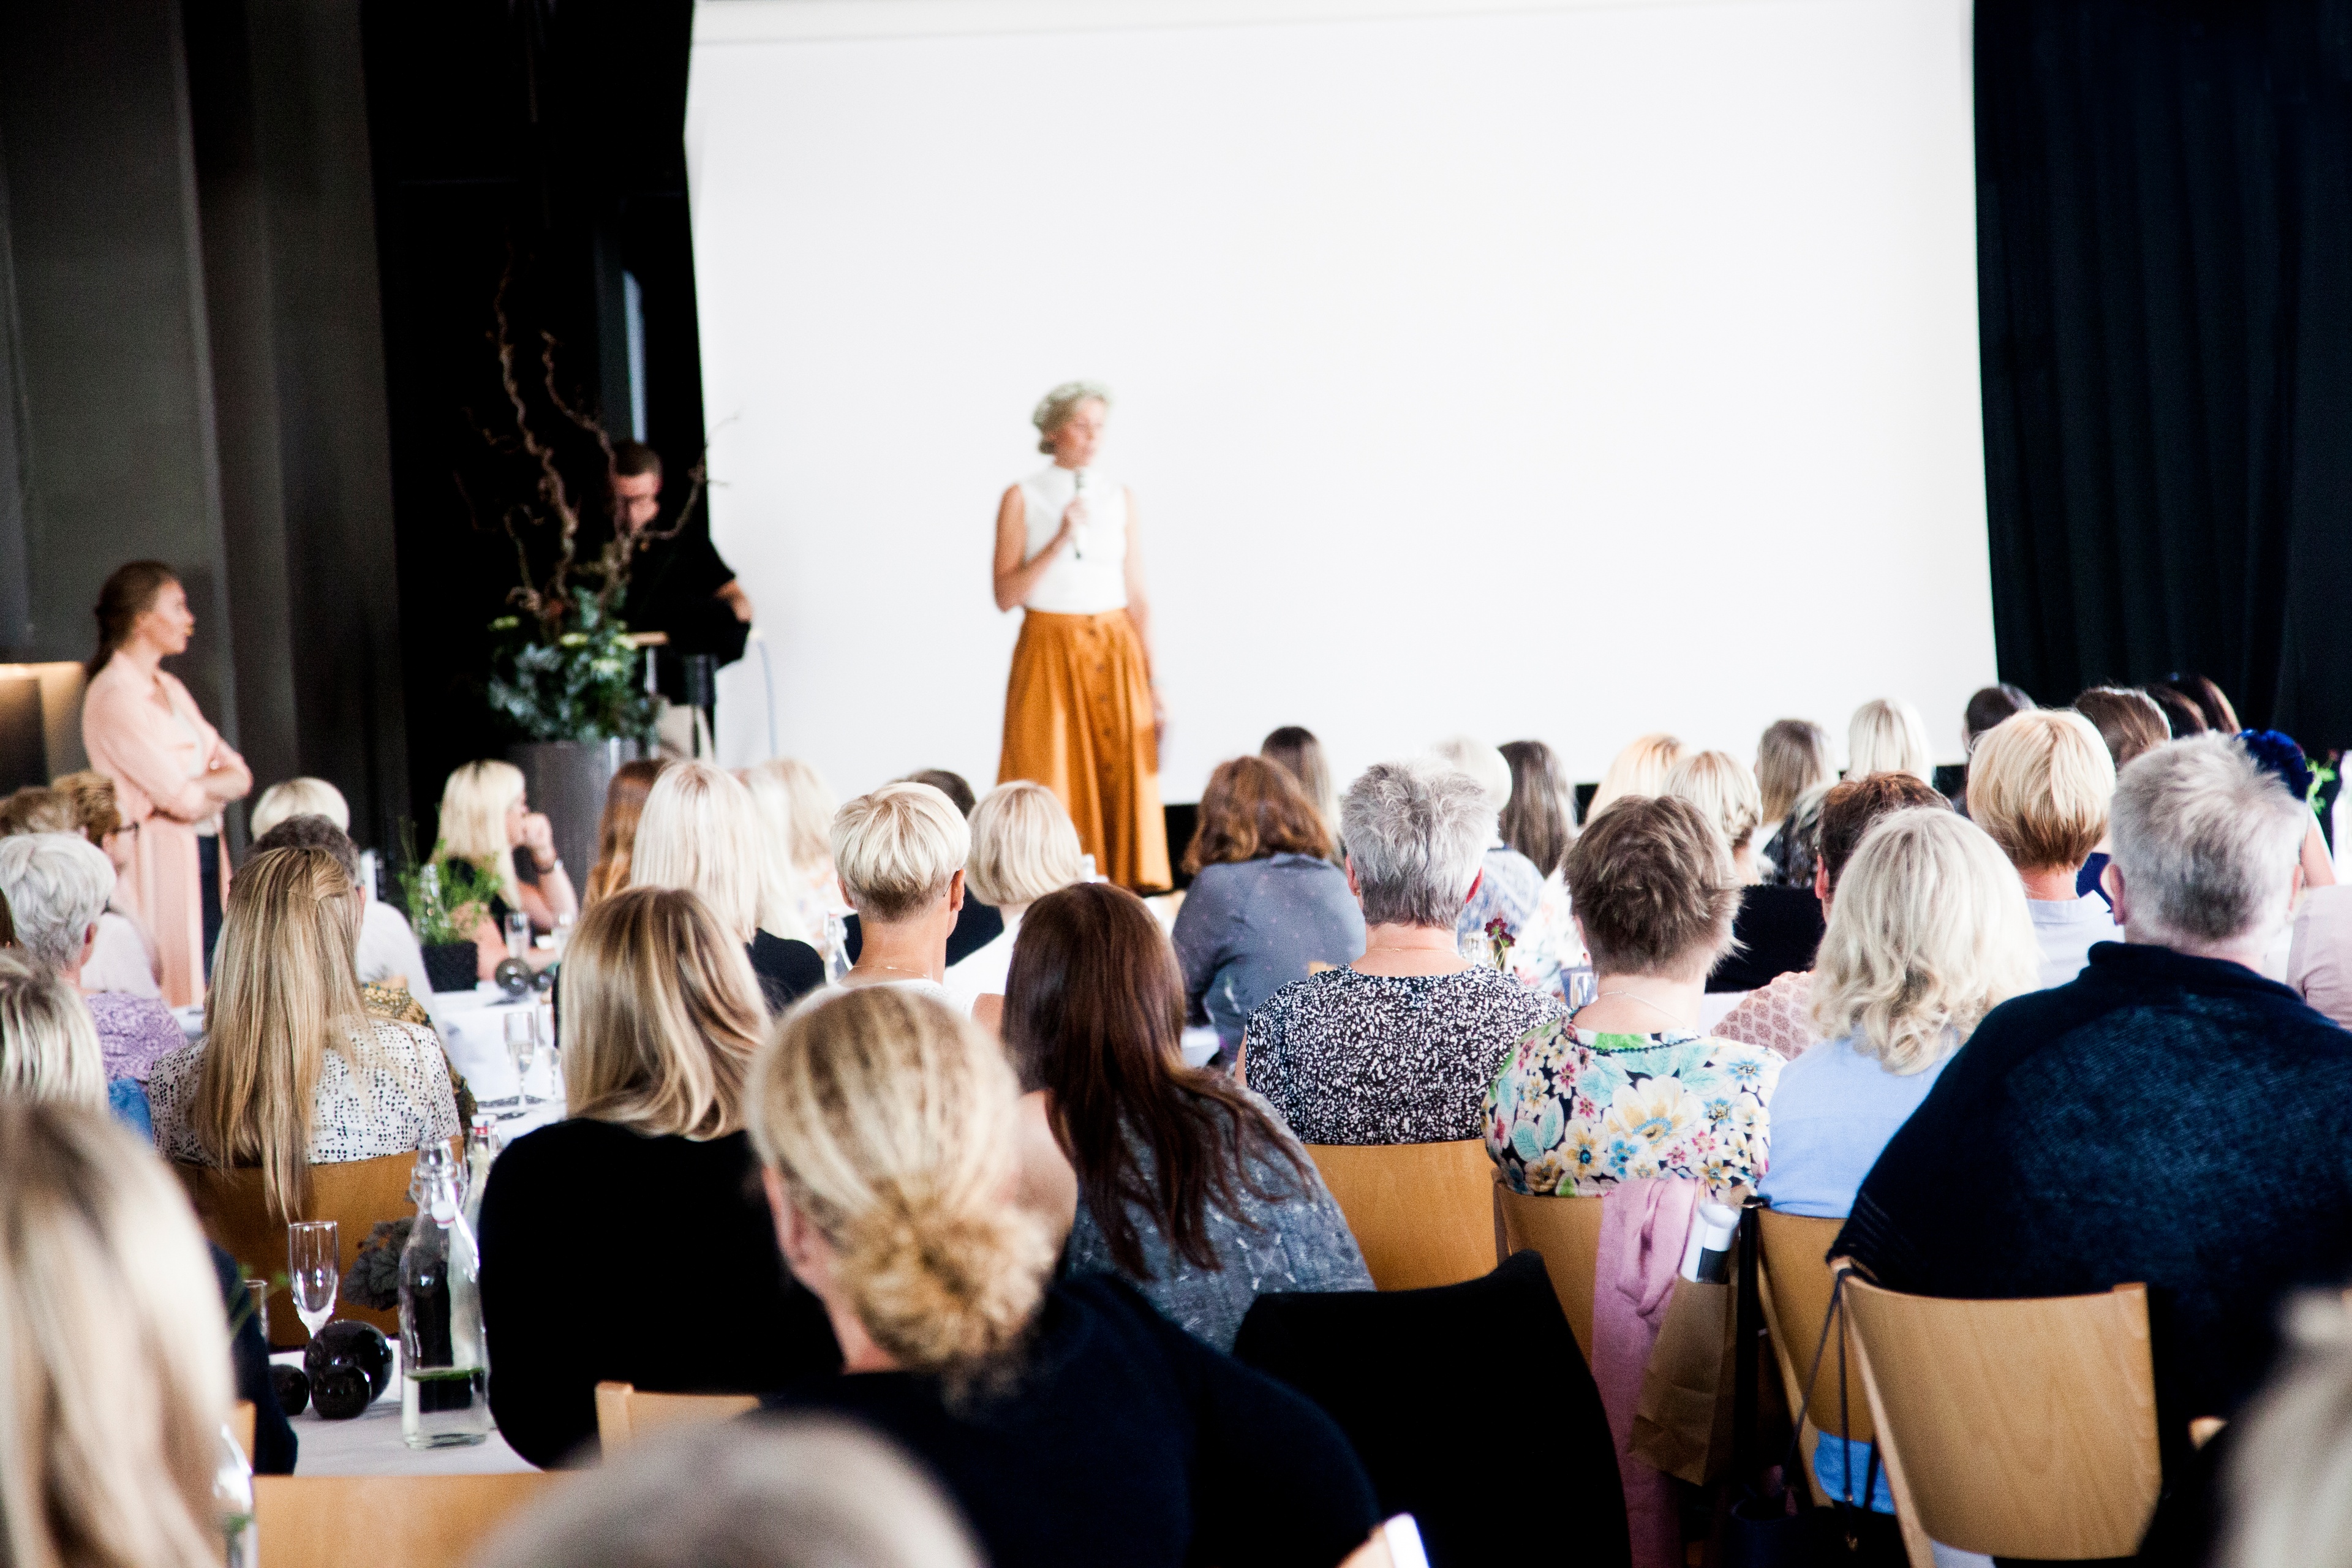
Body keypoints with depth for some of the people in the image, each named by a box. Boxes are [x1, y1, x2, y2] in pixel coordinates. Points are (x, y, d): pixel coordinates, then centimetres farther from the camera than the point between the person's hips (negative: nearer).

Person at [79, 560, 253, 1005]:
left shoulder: (170, 688, 16)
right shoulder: (113, 697, -12)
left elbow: (239, 776, 8)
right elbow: (185, 798, -18)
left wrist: (200, 786, -10)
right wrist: (217, 782, 1)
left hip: (205, 860, 8)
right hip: (156, 864, -8)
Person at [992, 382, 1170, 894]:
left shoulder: (1121, 498, 8)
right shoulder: (1021, 499, 1)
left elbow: (1137, 597, 8)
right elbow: (1006, 596, -5)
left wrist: (1152, 681, 3)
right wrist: (1058, 541, -16)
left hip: (1116, 655, 2)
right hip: (1049, 654, -2)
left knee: (1122, 782, -2)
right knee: (1050, 786, -5)